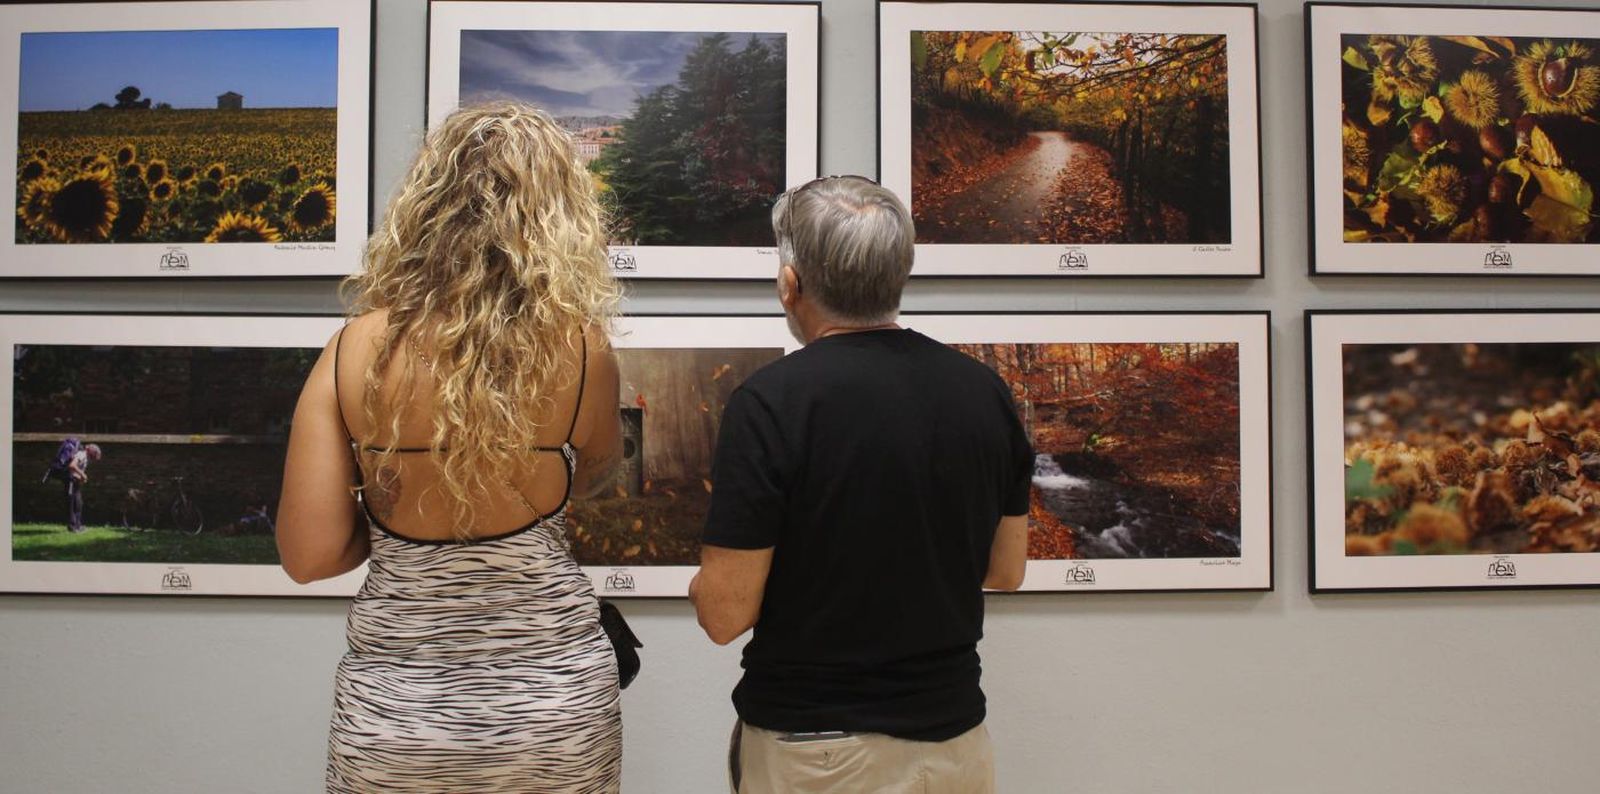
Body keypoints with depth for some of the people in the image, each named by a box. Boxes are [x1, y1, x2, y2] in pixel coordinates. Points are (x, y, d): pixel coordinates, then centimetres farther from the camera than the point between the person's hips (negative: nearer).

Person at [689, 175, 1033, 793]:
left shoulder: (769, 401, -20)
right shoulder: (984, 390, -5)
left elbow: (725, 615, -17)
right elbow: (1006, 572, 5)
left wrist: (703, 581, 4)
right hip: (953, 735, 4)